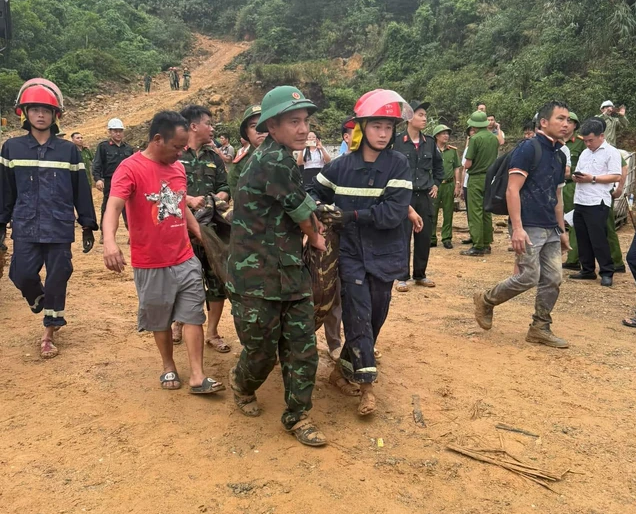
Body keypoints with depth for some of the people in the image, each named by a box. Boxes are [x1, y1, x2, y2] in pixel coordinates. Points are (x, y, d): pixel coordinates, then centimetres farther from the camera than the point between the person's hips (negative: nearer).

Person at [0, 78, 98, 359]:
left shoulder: (68, 150, 2)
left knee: (57, 279, 4)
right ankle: (45, 307, 29)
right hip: (25, 229, 1)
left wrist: (88, 225, 6)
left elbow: (81, 189, 6)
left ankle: (48, 333, 20)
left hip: (60, 228, -1)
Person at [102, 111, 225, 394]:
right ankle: (169, 367, 32)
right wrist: (109, 241, -46)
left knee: (193, 315, 4)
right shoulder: (130, 168, -14)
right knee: (160, 320, 12)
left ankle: (197, 377, 10)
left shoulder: (178, 167, 7)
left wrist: (204, 237, 20)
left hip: (186, 259, 5)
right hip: (151, 265, -5)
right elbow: (113, 207, -28)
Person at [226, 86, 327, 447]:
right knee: (262, 353, 9)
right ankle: (242, 384, 41)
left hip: (292, 274, 8)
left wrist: (312, 226, 3)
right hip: (258, 280, -8)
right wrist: (316, 237, 7)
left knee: (303, 349, 8)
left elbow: (301, 207, 20)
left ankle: (298, 416, 23)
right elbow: (303, 213, -11)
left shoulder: (282, 159, 11)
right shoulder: (274, 160, -19)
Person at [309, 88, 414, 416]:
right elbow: (315, 192, 13)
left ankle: (344, 369, 28)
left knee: (375, 316, 9)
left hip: (384, 254, 1)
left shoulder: (398, 164, -6)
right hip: (351, 252, 0)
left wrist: (351, 215, -19)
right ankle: (366, 384, 3)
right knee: (359, 315, -7)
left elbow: (393, 213, -16)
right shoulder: (341, 165, -1)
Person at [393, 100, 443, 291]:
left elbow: (438, 165, 23)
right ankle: (403, 277, 9)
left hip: (425, 196, 5)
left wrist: (436, 184, 15)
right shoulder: (397, 141, -8)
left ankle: (420, 275, 22)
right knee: (403, 236, -1)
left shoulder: (429, 142, 8)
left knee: (424, 236, 9)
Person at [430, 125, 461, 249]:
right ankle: (432, 238, 10)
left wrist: (457, 185, 5)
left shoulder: (453, 150, 9)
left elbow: (457, 168, 11)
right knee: (432, 213, 1)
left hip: (449, 184, 2)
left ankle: (447, 238, 13)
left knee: (448, 213, 6)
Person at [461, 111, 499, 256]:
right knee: (487, 212, 14)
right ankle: (486, 244, 20)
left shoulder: (475, 139, -14)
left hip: (476, 178, -7)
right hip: (491, 178, 7)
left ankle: (477, 247, -3)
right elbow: (495, 159, 15)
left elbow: (468, 164, -14)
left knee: (475, 213, -3)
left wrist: (466, 165, 6)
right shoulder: (494, 138, 6)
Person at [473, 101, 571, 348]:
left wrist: (562, 230, 20)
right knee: (528, 277, -9)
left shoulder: (559, 156, 15)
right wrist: (517, 228, -23)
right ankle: (486, 301, 13)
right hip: (529, 227, -8)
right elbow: (512, 190, -16)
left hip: (551, 229, 8)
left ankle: (540, 329, 18)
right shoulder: (528, 148, -10)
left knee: (552, 280, 6)